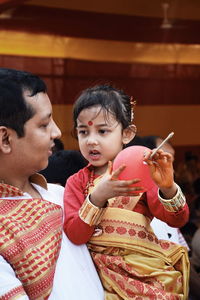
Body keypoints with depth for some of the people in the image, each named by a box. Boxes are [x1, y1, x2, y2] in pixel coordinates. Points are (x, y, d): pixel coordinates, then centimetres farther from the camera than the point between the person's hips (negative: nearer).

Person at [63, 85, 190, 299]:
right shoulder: (77, 182, 6)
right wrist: (98, 197, -22)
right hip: (104, 266, 0)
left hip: (144, 262, 1)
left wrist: (167, 189, -24)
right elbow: (74, 235, -7)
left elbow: (178, 220, -4)